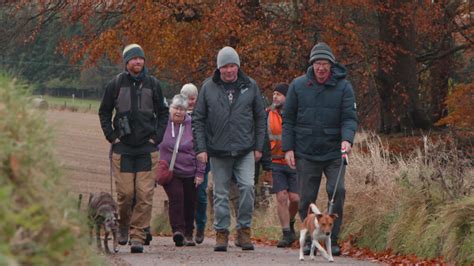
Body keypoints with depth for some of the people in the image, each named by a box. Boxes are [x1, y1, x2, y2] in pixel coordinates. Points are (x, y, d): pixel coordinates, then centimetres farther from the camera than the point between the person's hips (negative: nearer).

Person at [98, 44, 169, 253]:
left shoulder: (152, 84, 5)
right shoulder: (116, 84, 3)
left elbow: (162, 112, 14)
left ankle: (137, 235, -2)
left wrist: (157, 137, 4)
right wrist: (111, 136, 2)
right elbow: (104, 112, 11)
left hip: (147, 148, 1)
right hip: (123, 147, -1)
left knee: (145, 194, -7)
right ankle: (123, 225, 23)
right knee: (125, 192, -3)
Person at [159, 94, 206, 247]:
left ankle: (188, 234, 22)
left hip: (190, 172, 1)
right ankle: (178, 230, -24)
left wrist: (200, 173, -1)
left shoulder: (193, 125, -3)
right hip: (169, 170, -1)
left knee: (189, 204, 8)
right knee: (176, 197, -20)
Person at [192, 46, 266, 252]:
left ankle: (244, 229, -1)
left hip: (245, 150, 0)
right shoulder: (208, 88, 2)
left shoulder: (250, 86, 4)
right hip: (218, 151, 0)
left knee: (247, 187, -13)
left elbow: (260, 117, 11)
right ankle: (221, 233, 12)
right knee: (221, 193, 4)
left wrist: (258, 146, 6)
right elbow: (198, 120, 5)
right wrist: (201, 148, -2)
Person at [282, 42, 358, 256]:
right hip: (306, 154, 1)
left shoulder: (343, 86, 0)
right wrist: (288, 148, 0)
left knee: (337, 191, -15)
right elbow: (288, 119, 7)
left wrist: (347, 139, -24)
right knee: (307, 199, 3)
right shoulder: (298, 85, 3)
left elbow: (349, 117, -5)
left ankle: (332, 240, -5)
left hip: (333, 153, -1)